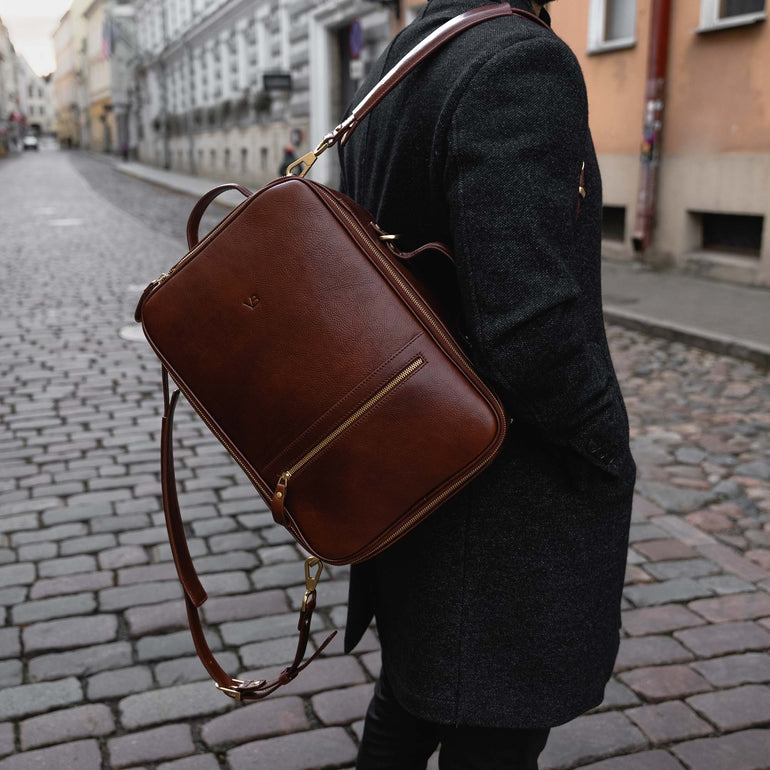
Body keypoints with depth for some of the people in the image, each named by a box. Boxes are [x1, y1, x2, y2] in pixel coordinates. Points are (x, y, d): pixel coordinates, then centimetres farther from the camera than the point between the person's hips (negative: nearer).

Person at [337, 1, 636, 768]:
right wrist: (610, 460, -13)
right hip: (508, 498, -8)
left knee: (411, 691, 27)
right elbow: (533, 335, -31)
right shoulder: (523, 63, -22)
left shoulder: (385, 77, 7)